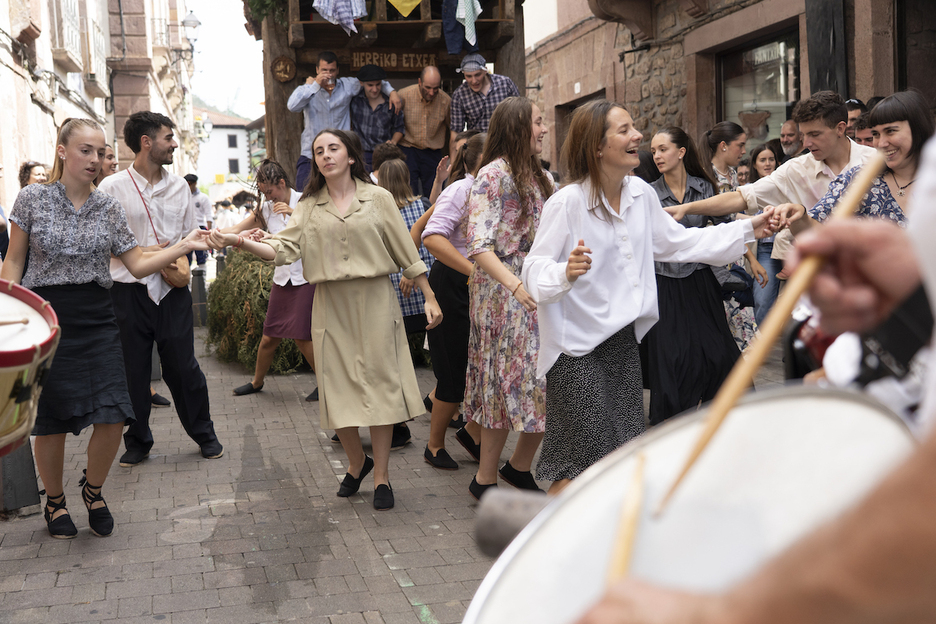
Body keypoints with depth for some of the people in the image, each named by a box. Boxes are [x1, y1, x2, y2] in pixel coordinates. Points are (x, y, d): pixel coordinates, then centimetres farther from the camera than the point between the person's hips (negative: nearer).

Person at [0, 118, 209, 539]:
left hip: (96, 321, 2)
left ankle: (93, 489, 23)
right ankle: (54, 501, 29)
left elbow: (137, 264, 5)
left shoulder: (108, 208, 5)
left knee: (112, 418, -5)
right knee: (50, 421, 5)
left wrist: (184, 246, -7)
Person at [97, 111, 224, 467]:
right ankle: (138, 441, 22)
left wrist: (183, 263, -3)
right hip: (130, 289, -2)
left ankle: (203, 433, 22)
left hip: (172, 290, 2)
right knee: (133, 368, 7)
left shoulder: (179, 186, 9)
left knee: (183, 365, 5)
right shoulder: (113, 188, -4)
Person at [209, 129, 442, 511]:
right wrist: (237, 241, -18)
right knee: (339, 387, 4)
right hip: (330, 305, 2)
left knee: (379, 383, -2)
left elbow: (406, 252, 4)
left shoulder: (378, 198, 3)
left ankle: (381, 476, 8)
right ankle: (357, 462, 27)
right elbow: (284, 250, -4)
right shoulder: (309, 207, 8)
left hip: (374, 299, -2)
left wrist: (429, 298, 2)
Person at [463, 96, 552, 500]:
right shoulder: (493, 175, -9)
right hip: (503, 295, -7)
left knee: (547, 385, 5)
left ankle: (519, 466, 24)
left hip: (539, 293, 7)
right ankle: (484, 480, 12)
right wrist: (516, 286, -31)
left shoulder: (540, 176, 15)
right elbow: (479, 245, -19)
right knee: (510, 383, -2)